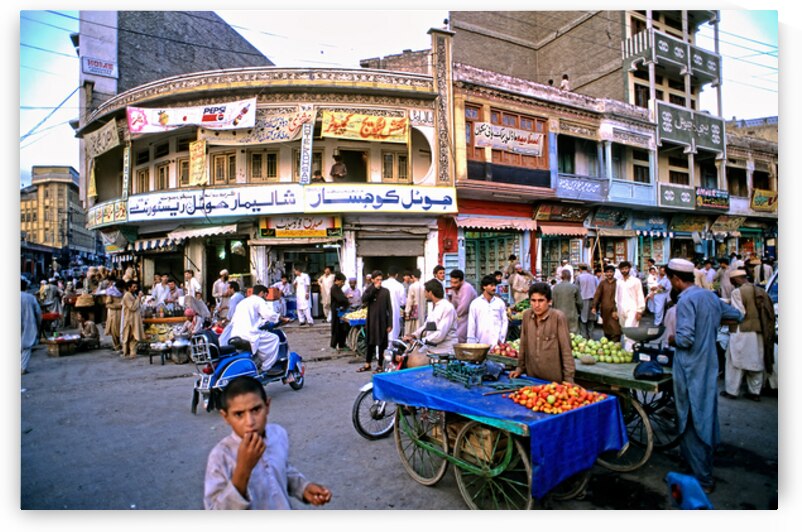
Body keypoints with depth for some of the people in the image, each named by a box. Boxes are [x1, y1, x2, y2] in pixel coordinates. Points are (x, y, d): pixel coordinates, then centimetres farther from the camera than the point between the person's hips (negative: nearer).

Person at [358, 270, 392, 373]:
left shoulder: (385, 291, -2)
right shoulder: (368, 290, 6)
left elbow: (389, 308, -4)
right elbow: (363, 300, -15)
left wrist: (390, 324, -9)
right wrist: (374, 289, -15)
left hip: (382, 321, -2)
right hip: (371, 320, 3)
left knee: (381, 343, 4)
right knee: (370, 343, 13)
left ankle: (380, 365, 16)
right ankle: (367, 364, 25)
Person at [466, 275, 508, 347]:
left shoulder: (500, 303, 7)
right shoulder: (475, 303, 5)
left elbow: (505, 321, 8)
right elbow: (471, 324, 4)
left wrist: (501, 339, 0)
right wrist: (471, 343, 0)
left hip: (496, 343, 0)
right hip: (481, 343, 0)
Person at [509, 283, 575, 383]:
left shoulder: (558, 317, -17)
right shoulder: (526, 315, -4)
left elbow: (566, 349, -13)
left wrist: (569, 378, -13)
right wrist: (520, 368, 9)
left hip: (554, 379, -4)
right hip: (531, 376, 4)